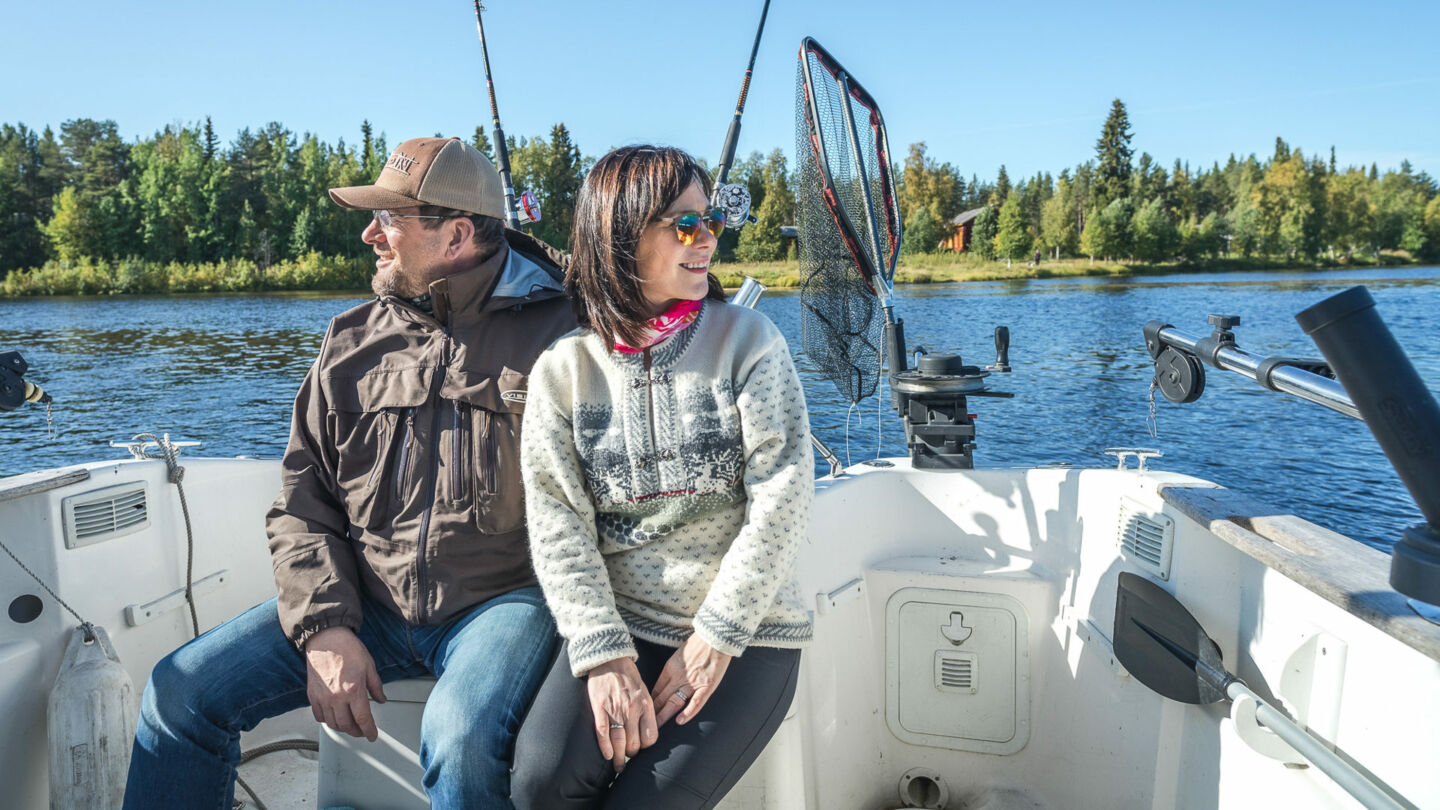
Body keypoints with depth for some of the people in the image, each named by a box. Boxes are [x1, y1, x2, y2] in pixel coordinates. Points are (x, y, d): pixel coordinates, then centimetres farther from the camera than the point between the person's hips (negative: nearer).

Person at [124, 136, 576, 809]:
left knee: (463, 737, -32)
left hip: (504, 597, -4)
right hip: (366, 602, 5)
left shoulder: (556, 332, -5)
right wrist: (323, 626, -4)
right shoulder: (352, 342, 11)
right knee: (181, 690, -6)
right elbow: (303, 502, 11)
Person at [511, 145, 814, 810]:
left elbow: (782, 493, -9)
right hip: (618, 626, 2)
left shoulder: (747, 340, -3)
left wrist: (716, 637, -12)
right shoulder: (563, 369, 1)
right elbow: (558, 525, -4)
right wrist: (604, 653, -15)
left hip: (747, 632, -1)